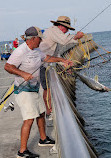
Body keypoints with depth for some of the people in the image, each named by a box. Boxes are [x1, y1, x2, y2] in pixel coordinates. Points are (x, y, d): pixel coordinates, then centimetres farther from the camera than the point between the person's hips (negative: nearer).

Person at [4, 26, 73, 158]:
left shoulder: (35, 50, 10)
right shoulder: (20, 52, -20)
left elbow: (47, 58, 26)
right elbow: (7, 66, -24)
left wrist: (62, 60, 26)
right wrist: (23, 73, -35)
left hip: (34, 89, 10)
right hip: (23, 90, -10)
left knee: (41, 113, 20)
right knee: (29, 119, -14)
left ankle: (43, 139, 39)